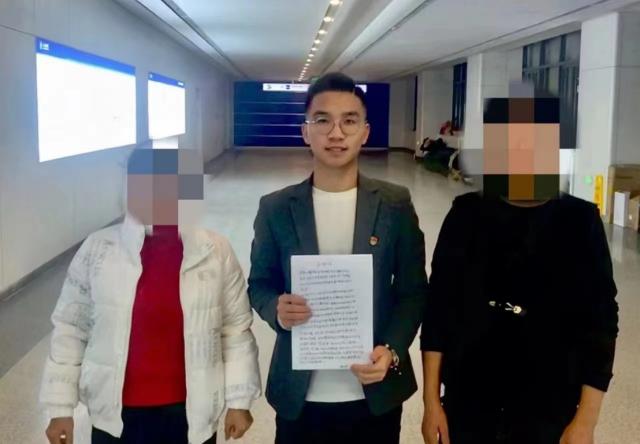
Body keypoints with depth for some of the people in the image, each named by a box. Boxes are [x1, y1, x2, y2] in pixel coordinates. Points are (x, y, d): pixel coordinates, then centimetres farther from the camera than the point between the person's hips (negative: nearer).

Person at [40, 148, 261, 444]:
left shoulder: (215, 252, -8)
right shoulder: (97, 250, -8)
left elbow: (236, 329, -1)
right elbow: (70, 329, -1)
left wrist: (239, 400, 1)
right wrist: (61, 407, 1)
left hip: (191, 414, 0)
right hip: (117, 417, 0)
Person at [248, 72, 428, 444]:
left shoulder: (396, 205, -3)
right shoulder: (276, 208, -3)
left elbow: (414, 290, 1)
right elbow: (259, 284, 5)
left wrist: (392, 351, -14)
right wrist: (277, 310, -16)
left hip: (375, 393, 0)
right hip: (299, 396, 0)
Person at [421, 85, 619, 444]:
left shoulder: (579, 221, -6)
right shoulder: (467, 214, -4)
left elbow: (600, 322, -4)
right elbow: (439, 307, -1)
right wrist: (431, 400, -3)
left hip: (548, 411, -1)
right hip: (467, 403, 1)